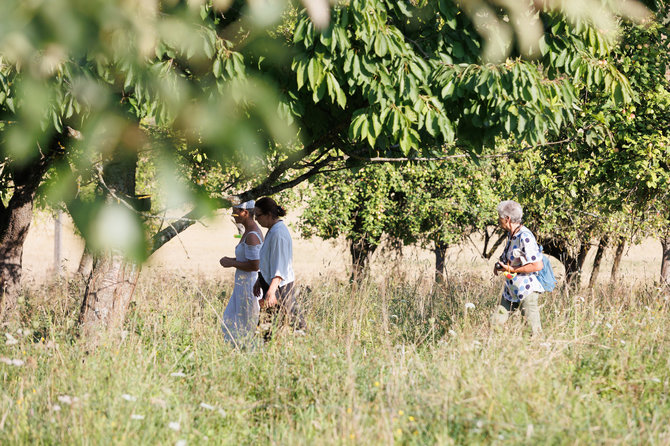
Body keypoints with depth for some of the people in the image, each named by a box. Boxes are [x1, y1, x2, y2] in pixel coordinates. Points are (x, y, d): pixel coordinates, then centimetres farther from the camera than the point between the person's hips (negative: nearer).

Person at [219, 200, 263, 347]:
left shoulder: (252, 236, -22)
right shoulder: (251, 231, 10)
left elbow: (254, 265, -26)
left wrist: (232, 263, -15)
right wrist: (231, 259, 8)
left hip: (249, 285, -11)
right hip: (244, 282, 11)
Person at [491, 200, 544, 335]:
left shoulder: (525, 237, -20)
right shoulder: (511, 234, 9)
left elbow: (537, 265, -25)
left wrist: (511, 269, -18)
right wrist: (499, 264, 5)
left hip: (527, 292, -9)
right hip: (511, 292, 9)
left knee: (535, 331, -5)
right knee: (497, 322, 8)